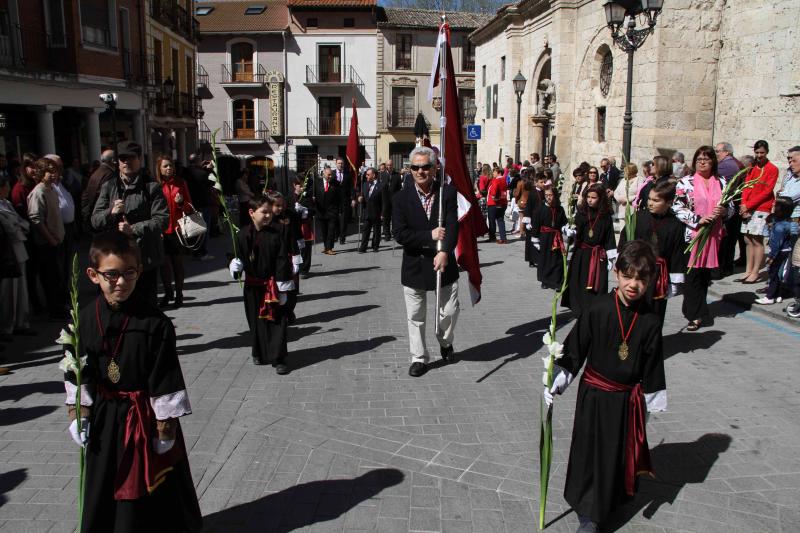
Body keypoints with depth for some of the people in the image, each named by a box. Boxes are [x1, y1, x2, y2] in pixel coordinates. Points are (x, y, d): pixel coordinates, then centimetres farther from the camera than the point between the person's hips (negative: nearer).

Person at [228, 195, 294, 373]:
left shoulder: (280, 230, -10)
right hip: (253, 286, 3)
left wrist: (282, 286, -12)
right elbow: (241, 257, 11)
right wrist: (234, 265, -11)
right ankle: (260, 353, 33)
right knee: (256, 321, 14)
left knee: (277, 321, -1)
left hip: (273, 285, -3)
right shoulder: (244, 234, -4)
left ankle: (278, 358, 6)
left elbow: (283, 260, -10)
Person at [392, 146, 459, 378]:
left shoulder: (447, 192, -4)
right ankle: (419, 358, 27)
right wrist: (430, 236, -19)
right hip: (414, 265, 0)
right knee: (415, 317, 10)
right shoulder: (402, 198, -5)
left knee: (449, 311, 10)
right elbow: (400, 234, -12)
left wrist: (445, 251, -29)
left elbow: (452, 226, -14)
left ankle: (445, 341, 42)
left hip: (443, 262, 0)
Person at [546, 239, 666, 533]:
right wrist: (555, 384, -9)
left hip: (628, 400, 2)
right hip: (594, 394, -1)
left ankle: (615, 497, 43)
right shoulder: (598, 309, -15)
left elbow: (652, 368, 1)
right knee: (589, 451, 8)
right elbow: (573, 350, -9)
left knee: (620, 451, 17)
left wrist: (653, 404, 6)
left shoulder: (651, 321, -9)